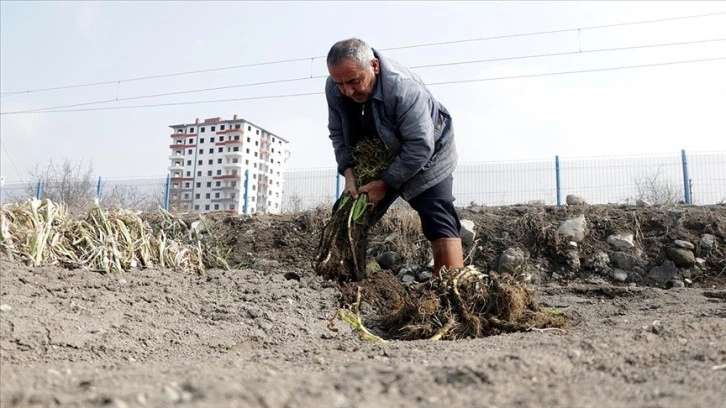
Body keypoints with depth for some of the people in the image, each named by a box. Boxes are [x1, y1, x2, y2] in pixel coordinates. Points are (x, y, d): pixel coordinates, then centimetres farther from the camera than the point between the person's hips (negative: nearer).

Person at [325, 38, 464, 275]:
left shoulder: (403, 87, -37)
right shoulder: (334, 89, -18)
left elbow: (420, 147, -34)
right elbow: (338, 133, -4)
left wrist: (385, 183, -30)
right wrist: (349, 172, -17)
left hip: (426, 158, -6)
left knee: (440, 223, -19)